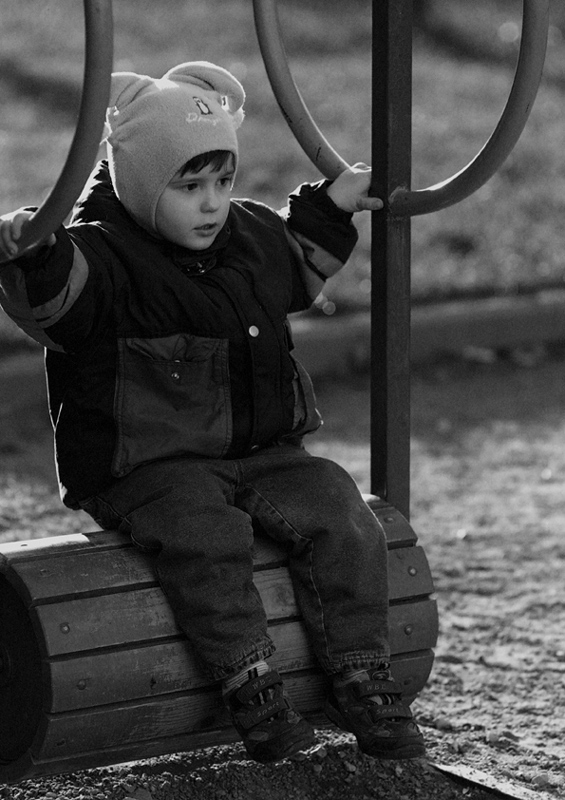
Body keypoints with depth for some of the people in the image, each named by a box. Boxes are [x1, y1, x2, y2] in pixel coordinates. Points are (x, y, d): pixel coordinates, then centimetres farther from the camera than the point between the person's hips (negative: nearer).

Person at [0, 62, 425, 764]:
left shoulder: (253, 235, 13)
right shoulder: (102, 259, -11)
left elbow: (295, 270, 37)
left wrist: (331, 208, 34)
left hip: (263, 450, 6)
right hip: (150, 467, -6)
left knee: (339, 514, -14)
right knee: (207, 534, -34)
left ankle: (361, 681, -7)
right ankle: (250, 686, -28)